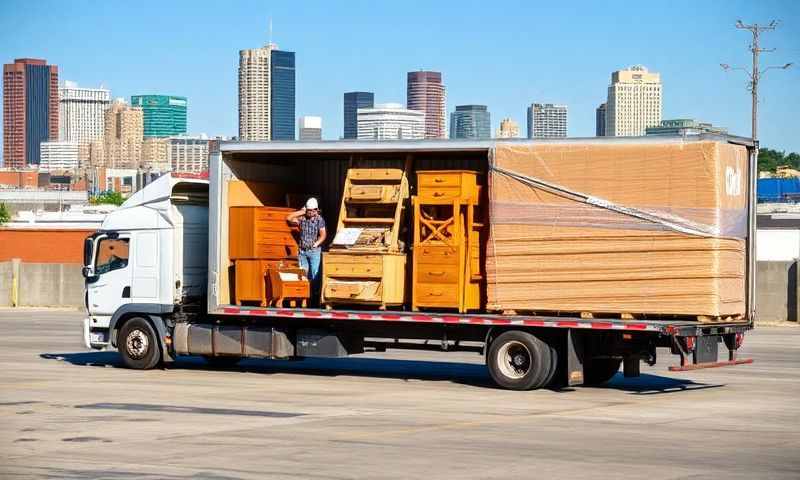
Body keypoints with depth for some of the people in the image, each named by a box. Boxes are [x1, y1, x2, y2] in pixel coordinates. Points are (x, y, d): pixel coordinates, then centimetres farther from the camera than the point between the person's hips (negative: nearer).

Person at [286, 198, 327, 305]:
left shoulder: (319, 219, -2)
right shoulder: (302, 219, 5)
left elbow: (323, 234, -7)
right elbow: (288, 218, -3)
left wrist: (316, 243, -21)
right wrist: (301, 212, -3)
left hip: (314, 251, -3)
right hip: (302, 251, 3)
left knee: (314, 274, -4)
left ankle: (315, 296, 0)